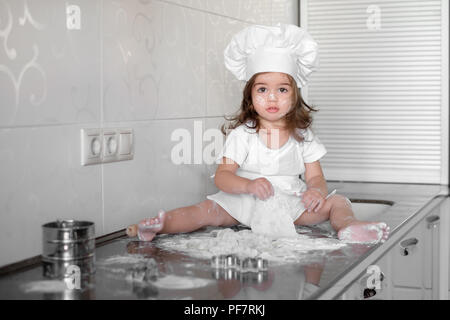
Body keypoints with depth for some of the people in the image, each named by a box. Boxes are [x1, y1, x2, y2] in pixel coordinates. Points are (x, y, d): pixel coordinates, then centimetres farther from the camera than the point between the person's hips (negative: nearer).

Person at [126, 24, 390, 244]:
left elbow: (315, 177, 5)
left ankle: (349, 225, -41)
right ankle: (161, 224, -37)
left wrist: (316, 190, -21)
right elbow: (222, 176, -7)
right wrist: (248, 185, -28)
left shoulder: (303, 136, 5)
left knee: (337, 202, -14)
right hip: (246, 205, -2)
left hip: (292, 205, 2)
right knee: (209, 210, -26)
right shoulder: (242, 134, -1)